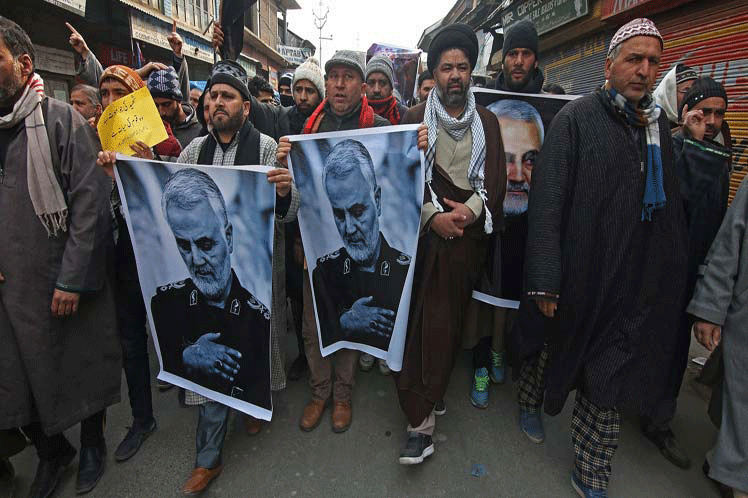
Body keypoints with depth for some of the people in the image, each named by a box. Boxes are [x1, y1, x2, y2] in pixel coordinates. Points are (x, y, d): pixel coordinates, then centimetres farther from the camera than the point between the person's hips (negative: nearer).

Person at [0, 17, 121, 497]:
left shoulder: (62, 121, -8)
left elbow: (91, 202, -14)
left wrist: (71, 278, -16)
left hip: (67, 284, -5)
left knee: (84, 367, 11)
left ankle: (92, 443, 37)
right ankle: (51, 450, 40)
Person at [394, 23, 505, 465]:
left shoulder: (487, 121, 13)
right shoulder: (415, 119, 8)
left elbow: (496, 178, 5)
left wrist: (472, 208, -13)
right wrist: (432, 215, -14)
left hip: (469, 234, 2)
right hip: (424, 232, -1)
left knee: (448, 321, 3)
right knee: (415, 319, -6)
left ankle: (425, 406, 20)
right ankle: (422, 420, 3)